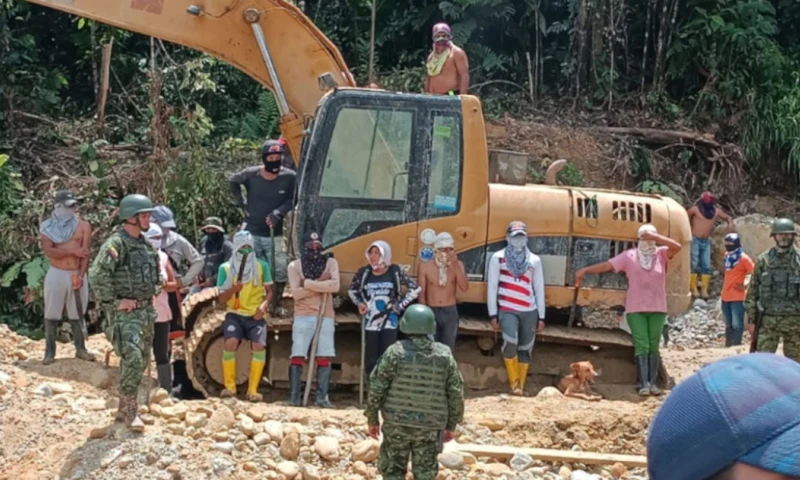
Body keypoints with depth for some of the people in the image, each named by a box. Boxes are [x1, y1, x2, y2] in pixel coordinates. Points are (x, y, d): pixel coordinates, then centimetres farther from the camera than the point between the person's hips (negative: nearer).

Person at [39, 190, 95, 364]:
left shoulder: (83, 225, 1)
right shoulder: (48, 227, 0)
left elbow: (85, 253, -5)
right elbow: (48, 251, -12)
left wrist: (81, 276, -15)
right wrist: (73, 252, -18)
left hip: (77, 274, 1)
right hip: (56, 274, -1)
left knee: (77, 313, 8)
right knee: (51, 314, 2)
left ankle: (80, 349, 15)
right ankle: (49, 351, 8)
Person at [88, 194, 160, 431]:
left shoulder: (146, 244, 11)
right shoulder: (116, 244, -16)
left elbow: (156, 272, 28)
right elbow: (97, 275, -28)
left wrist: (153, 293, 13)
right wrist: (113, 302, -22)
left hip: (146, 311, 9)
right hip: (125, 312, -9)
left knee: (141, 360, 13)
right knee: (132, 359, -18)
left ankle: (124, 409, 24)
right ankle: (130, 412, -10)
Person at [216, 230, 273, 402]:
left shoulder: (262, 266, 3)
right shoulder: (225, 268, 1)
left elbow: (269, 291, 8)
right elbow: (222, 298, 2)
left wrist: (264, 305, -12)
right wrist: (233, 289, -19)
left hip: (256, 316, 0)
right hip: (235, 314, 0)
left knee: (259, 345, -21)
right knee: (230, 343, -24)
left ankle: (253, 390, -13)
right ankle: (229, 386, -10)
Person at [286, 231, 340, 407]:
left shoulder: (330, 262, 5)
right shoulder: (295, 265, 3)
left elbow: (335, 286, -12)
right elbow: (296, 293, -10)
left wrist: (308, 283, -14)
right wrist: (321, 284, -13)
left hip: (325, 317, 1)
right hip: (303, 316, -1)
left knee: (324, 358, 0)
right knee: (298, 357, -5)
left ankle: (322, 397, 3)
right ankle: (294, 397, -2)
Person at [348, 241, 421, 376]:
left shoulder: (395, 272, -5)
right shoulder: (364, 272, -1)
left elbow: (415, 289, 3)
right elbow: (352, 290, 16)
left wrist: (400, 305, -3)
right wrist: (359, 303, -2)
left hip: (389, 322, -1)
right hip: (370, 322, 1)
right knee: (370, 361, 3)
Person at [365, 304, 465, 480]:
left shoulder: (395, 352, -9)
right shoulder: (445, 355, -2)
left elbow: (376, 388, -8)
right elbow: (456, 394, 2)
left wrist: (372, 419, 5)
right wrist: (451, 425, 14)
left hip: (397, 424, -1)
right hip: (430, 427, 1)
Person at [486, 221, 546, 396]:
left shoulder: (534, 260, 9)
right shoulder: (498, 258, 2)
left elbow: (539, 289, 11)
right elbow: (492, 287, 1)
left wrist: (541, 317, 8)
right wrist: (493, 315, -3)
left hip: (529, 312, 3)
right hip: (508, 311, -3)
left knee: (525, 350, 5)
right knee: (510, 343, -24)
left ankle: (521, 387, 17)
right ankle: (514, 383, -9)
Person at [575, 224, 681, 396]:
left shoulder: (661, 254, 3)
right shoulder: (629, 255, 1)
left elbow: (677, 247, -15)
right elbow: (607, 265, -3)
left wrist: (655, 236, -19)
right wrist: (585, 270, -10)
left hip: (657, 308, 2)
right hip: (636, 309, -1)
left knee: (654, 347, 5)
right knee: (641, 346, -6)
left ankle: (653, 382, 7)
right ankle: (644, 383, -10)